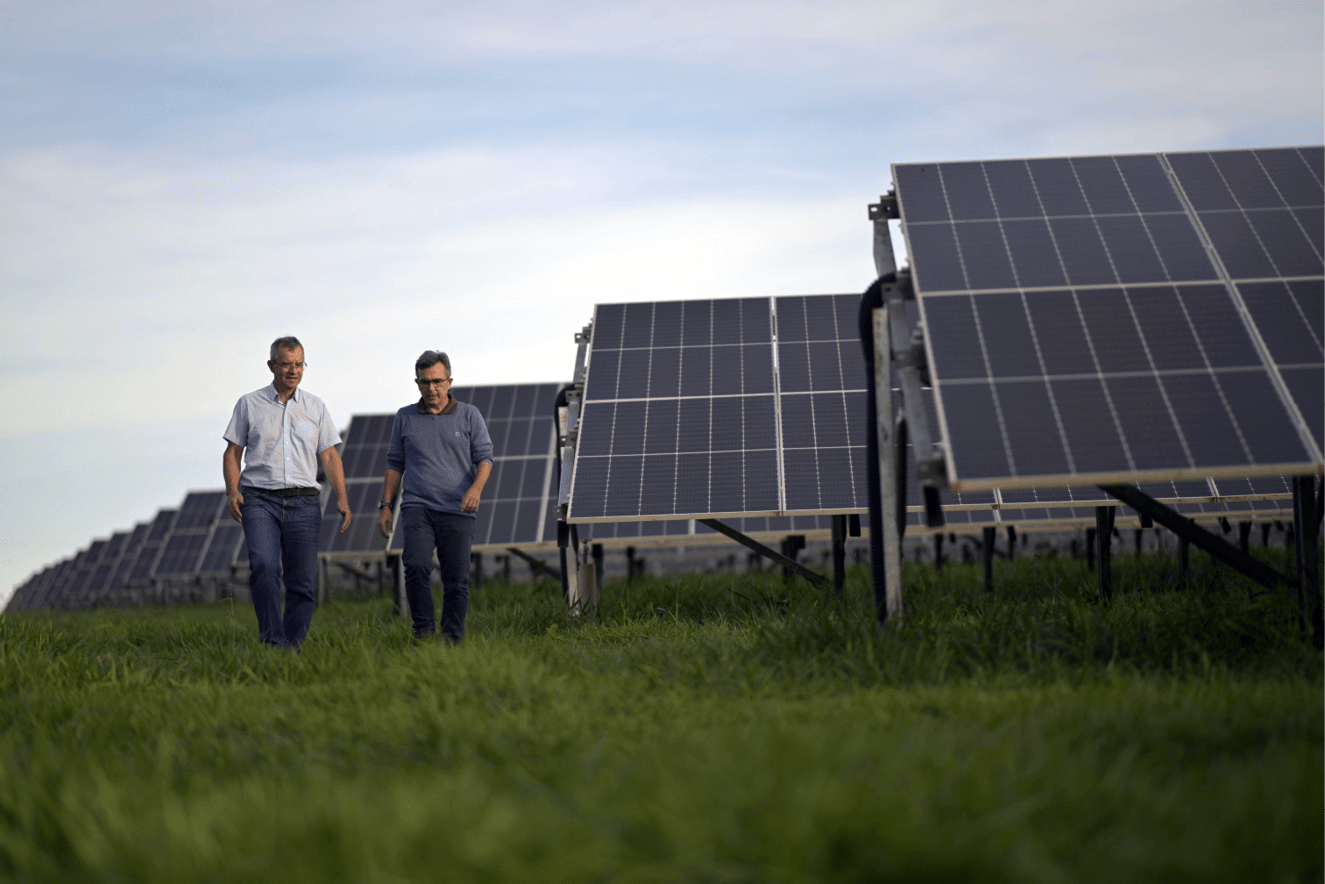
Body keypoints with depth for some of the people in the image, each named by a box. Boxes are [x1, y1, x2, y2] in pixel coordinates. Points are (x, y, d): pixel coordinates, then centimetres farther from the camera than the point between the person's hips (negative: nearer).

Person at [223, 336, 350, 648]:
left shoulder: (315, 407, 14)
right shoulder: (249, 404, 9)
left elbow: (330, 457, 12)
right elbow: (232, 452, 9)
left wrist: (342, 498, -1)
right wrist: (232, 490, -8)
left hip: (303, 504, 2)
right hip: (260, 500, -2)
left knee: (304, 582, -3)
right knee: (264, 565, -25)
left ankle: (292, 648, 5)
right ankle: (271, 640, -23)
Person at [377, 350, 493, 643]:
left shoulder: (469, 415, 7)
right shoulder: (405, 418, 12)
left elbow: (484, 457, 3)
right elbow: (395, 464, 16)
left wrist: (476, 488, -17)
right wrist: (385, 506, 8)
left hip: (457, 510, 0)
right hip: (417, 507, 0)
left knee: (456, 580, -3)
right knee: (416, 567, -21)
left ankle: (451, 642, 5)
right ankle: (423, 632, -10)